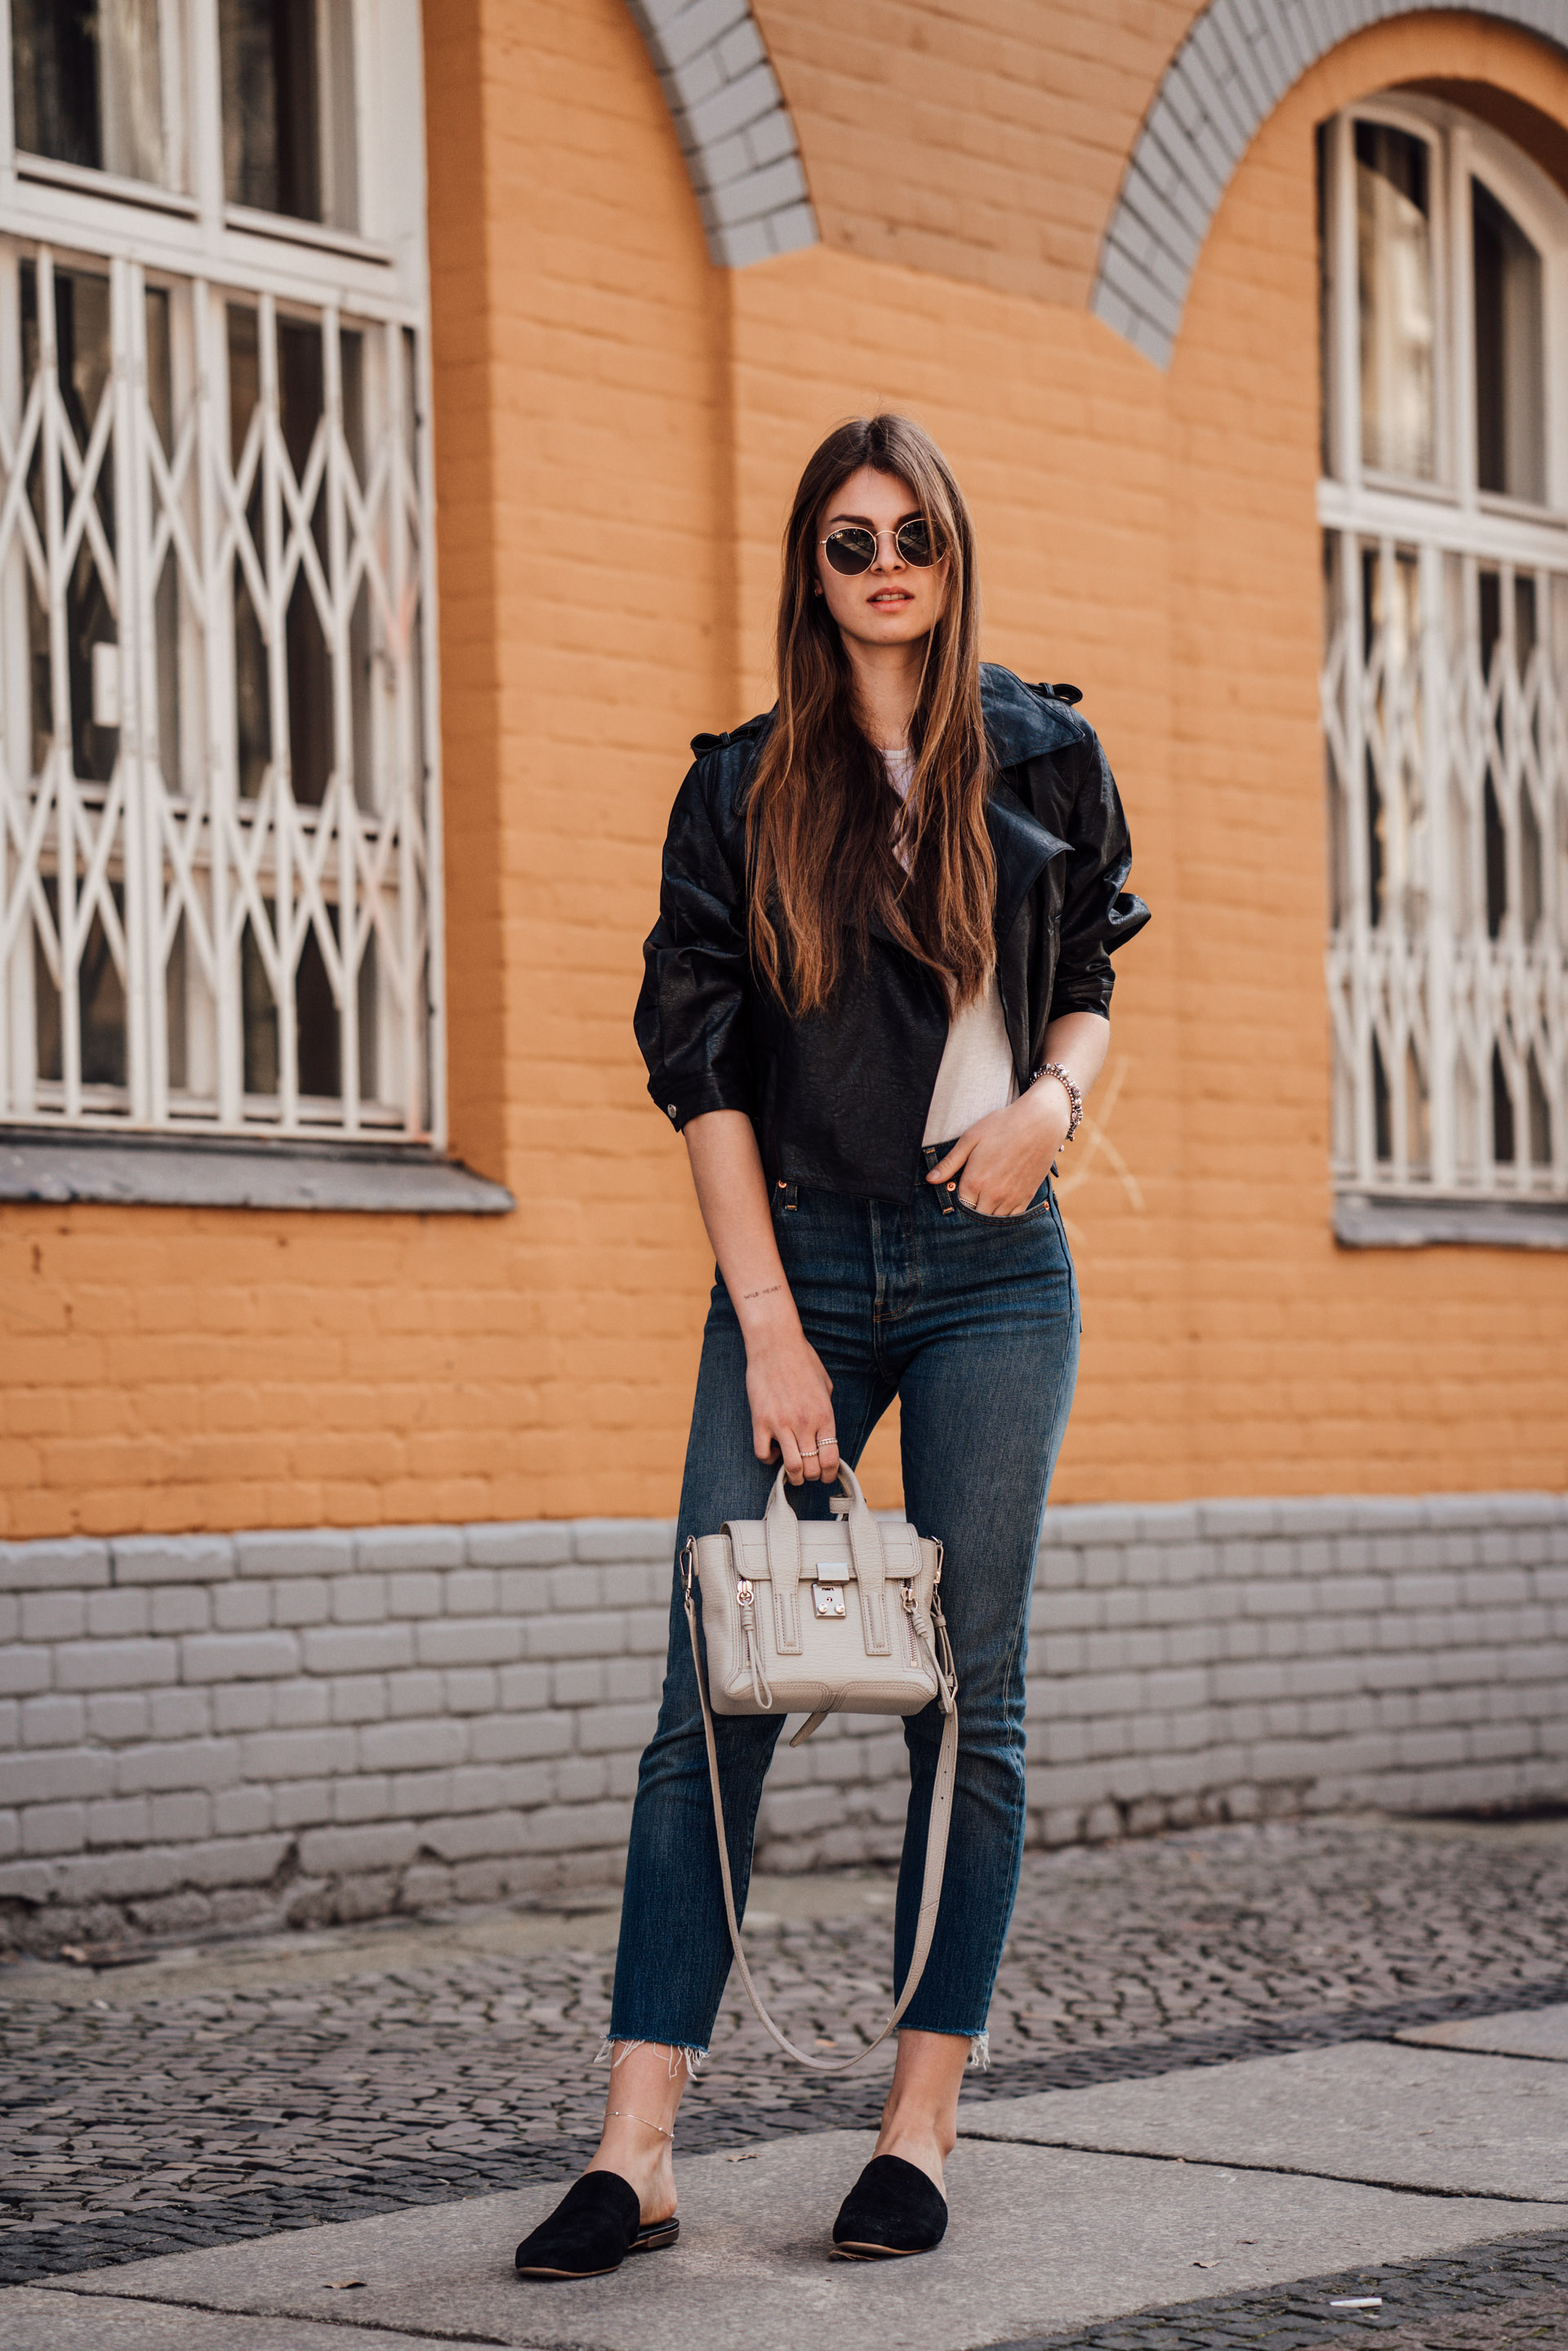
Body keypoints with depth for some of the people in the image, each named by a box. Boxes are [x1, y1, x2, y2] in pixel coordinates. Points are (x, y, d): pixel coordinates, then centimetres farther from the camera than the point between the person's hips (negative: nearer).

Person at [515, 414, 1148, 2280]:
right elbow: (702, 1065, 0)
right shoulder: (743, 789, 4)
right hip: (800, 1257, 0)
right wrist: (771, 1329, -9)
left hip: (991, 1268, 1)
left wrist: (1053, 1098, -9)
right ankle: (634, 2155, -7)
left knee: (969, 1693, 1)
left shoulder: (1044, 757, 7)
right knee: (715, 1690, -6)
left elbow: (1090, 983, 15)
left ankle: (921, 2127, 9)